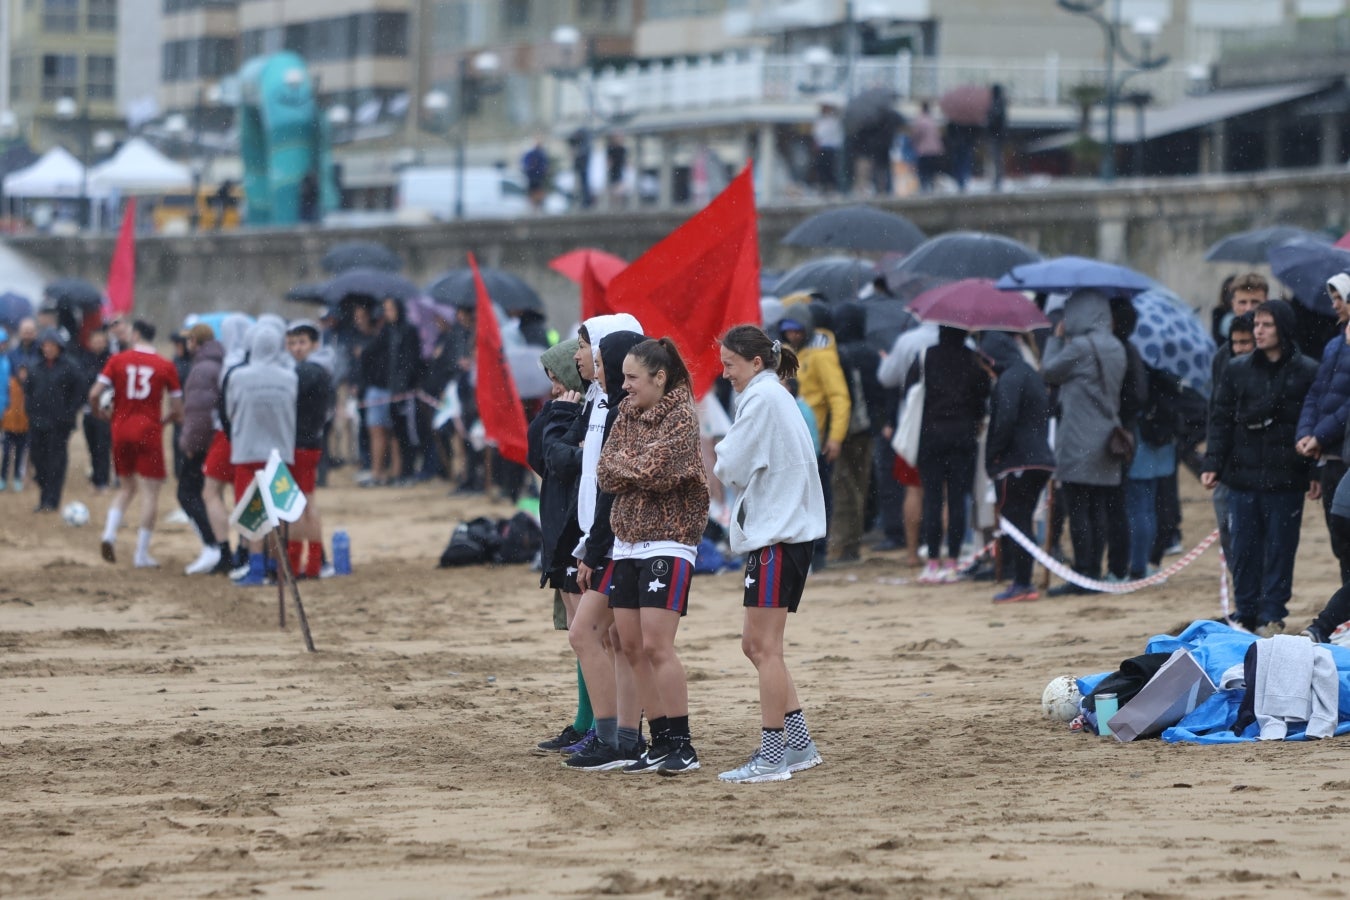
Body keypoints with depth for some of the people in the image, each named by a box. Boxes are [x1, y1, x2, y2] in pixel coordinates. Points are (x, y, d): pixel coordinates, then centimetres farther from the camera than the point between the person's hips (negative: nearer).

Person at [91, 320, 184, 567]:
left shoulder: (118, 360, 0)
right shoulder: (166, 366, -1)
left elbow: (95, 393, -7)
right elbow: (177, 411, 0)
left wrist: (97, 411, 13)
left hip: (121, 430, 2)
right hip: (149, 432, -2)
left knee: (127, 488, 20)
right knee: (150, 493, 2)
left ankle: (109, 533, -2)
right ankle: (142, 554, -1)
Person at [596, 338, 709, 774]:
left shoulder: (682, 417, -8)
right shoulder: (626, 415, 12)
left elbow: (654, 472, -19)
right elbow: (606, 477, 4)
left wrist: (622, 461, -4)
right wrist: (635, 467, -12)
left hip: (668, 542, -8)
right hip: (626, 542, 8)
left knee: (656, 645, -14)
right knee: (632, 646, 4)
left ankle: (682, 746, -10)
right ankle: (661, 742, 10)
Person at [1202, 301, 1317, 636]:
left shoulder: (1307, 372, 0)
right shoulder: (1237, 370, 7)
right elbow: (1221, 420, 9)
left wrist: (1316, 473, -5)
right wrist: (1213, 464, -1)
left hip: (1286, 479, -2)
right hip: (1243, 475, 2)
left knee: (1279, 549, 1)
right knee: (1244, 549, 5)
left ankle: (1272, 616, 8)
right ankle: (1247, 615, 14)